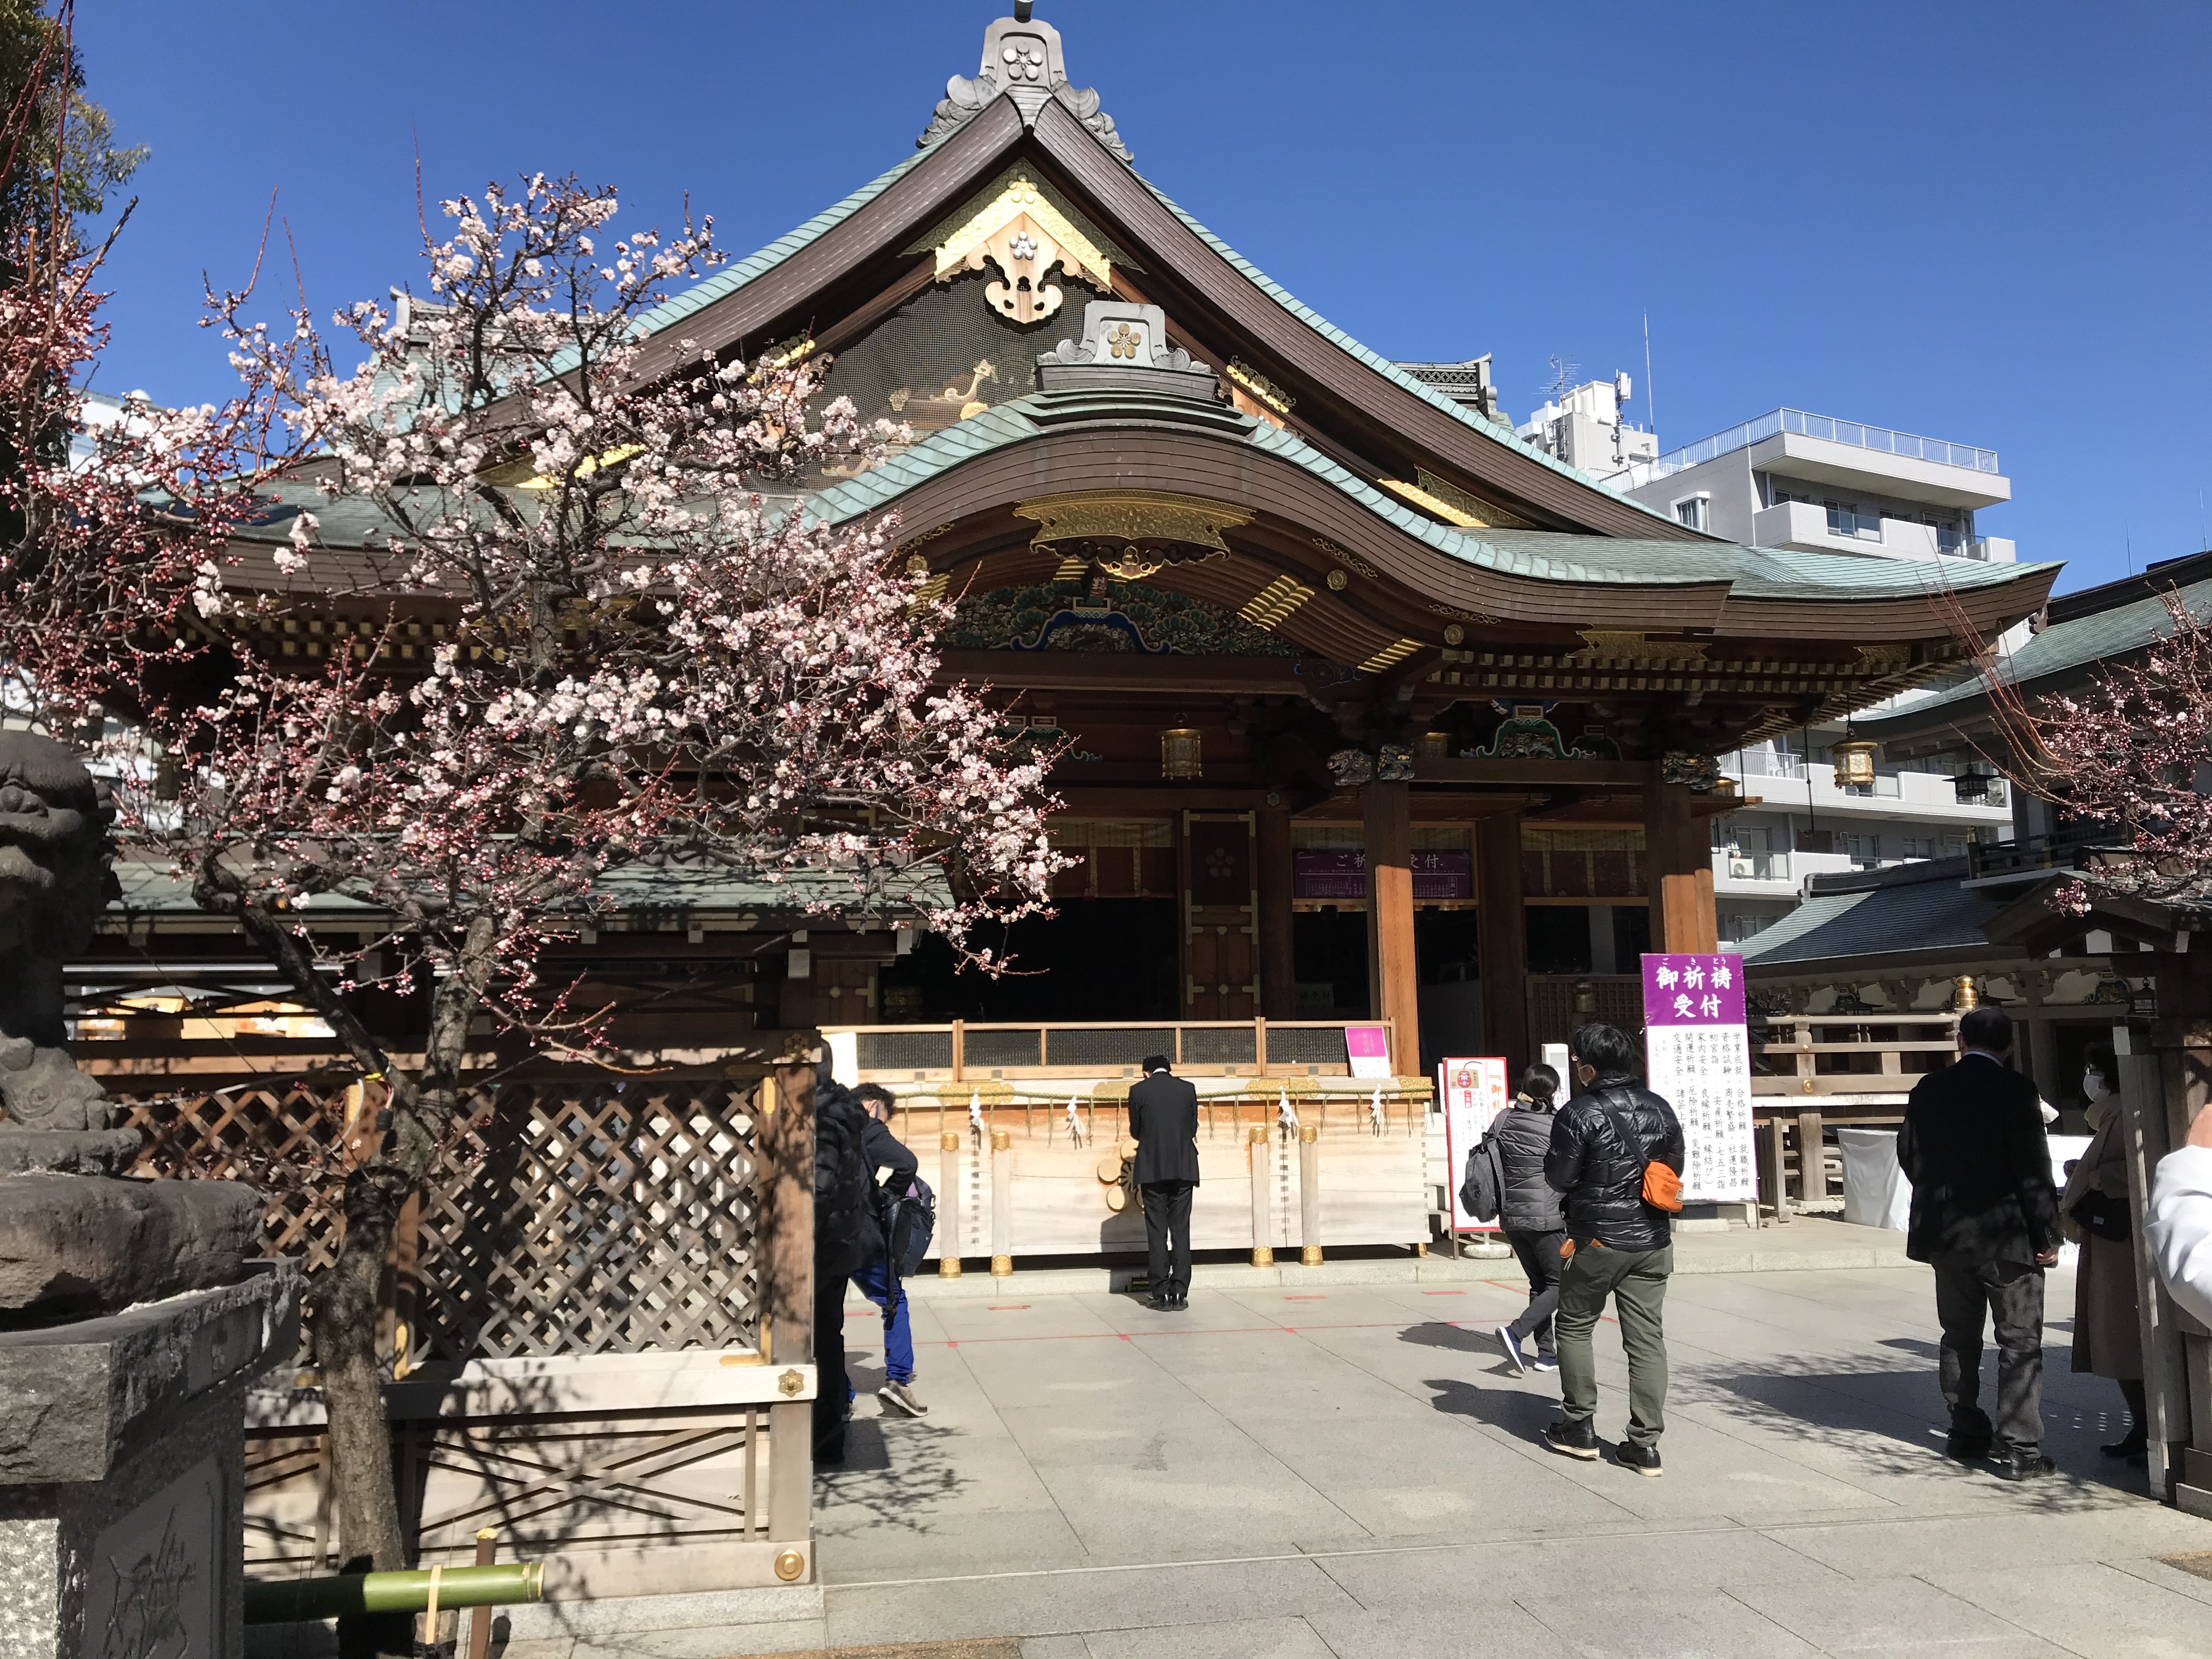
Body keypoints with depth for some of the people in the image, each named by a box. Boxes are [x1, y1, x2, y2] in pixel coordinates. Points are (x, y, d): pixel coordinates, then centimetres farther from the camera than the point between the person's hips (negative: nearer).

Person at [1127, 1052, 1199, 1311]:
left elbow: (1135, 1132, 6)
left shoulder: (1138, 1090, -1)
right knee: (1181, 1231, 6)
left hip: (1152, 1169, -2)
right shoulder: (1187, 1089, 4)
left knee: (1157, 1233, 3)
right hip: (1183, 1169, 2)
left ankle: (1162, 1295, 1)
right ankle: (1180, 1293, 4)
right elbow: (1193, 1129, 9)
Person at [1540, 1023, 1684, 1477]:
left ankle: (1578, 1427, 17)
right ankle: (1645, 1443, 6)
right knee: (1647, 1338, 6)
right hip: (1652, 1242, 5)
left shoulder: (1579, 1114, -15)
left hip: (1597, 1240, -5)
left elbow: (1559, 1178, -11)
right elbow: (1674, 1169, 13)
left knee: (1574, 1327, 14)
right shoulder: (1660, 1109, 4)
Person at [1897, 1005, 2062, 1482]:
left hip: (1946, 1234, 5)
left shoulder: (1928, 1090, 3)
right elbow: (2034, 1167, -13)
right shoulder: (2014, 1089, -11)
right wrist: (2047, 1234, -7)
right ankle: (2018, 1450, -1)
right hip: (2007, 1233, -5)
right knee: (2020, 1342, 1)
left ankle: (1967, 1434, 23)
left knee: (1960, 1337, 16)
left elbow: (1909, 1156, 8)